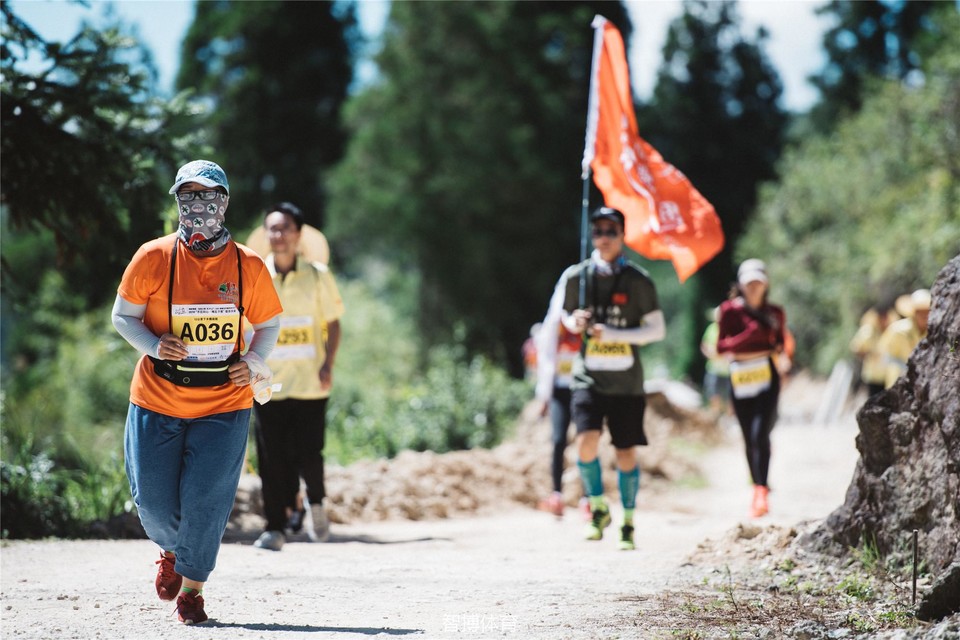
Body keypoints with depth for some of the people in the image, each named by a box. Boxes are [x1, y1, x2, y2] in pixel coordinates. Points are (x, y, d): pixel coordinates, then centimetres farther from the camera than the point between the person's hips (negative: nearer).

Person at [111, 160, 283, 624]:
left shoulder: (248, 266, -3)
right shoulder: (153, 258, -5)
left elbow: (269, 324, 10)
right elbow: (122, 315, 3)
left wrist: (253, 362, -9)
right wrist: (153, 345, -16)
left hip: (224, 402, -1)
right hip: (156, 401, 1)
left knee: (206, 500, -7)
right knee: (153, 499, 4)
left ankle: (192, 588, 15)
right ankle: (171, 550, 39)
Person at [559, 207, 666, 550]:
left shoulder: (638, 281, -4)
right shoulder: (575, 276, 2)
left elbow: (658, 329, -3)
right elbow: (564, 316, 17)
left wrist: (611, 334, -15)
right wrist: (575, 323, -8)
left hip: (626, 381, 0)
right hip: (587, 377, 0)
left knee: (626, 453, 3)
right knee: (587, 440, -19)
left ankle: (628, 525, 18)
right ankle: (598, 509, 3)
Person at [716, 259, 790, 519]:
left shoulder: (775, 313, 9)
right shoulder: (730, 309, 3)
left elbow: (782, 344, 17)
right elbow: (721, 346, -3)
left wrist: (783, 359, -6)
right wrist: (748, 334, -17)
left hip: (767, 377, -1)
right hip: (740, 378, 1)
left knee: (760, 433, -18)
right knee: (749, 439, 7)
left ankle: (761, 490, -26)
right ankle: (758, 490, 19)